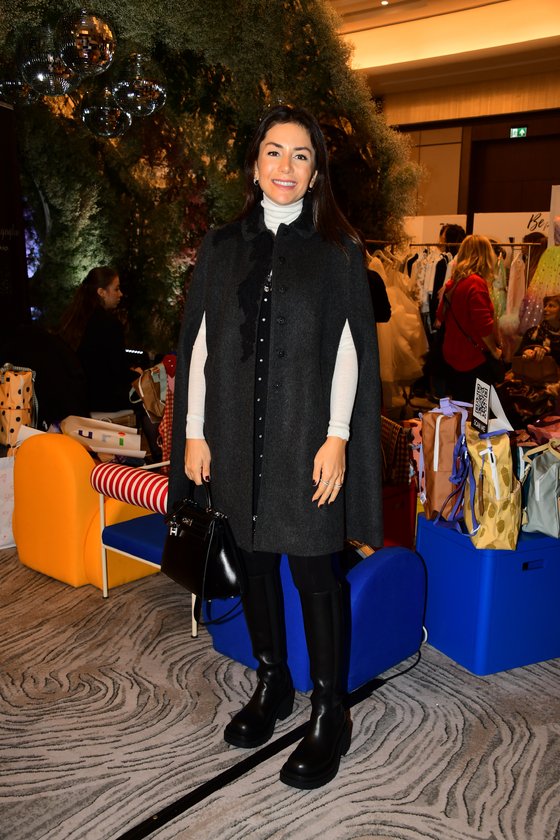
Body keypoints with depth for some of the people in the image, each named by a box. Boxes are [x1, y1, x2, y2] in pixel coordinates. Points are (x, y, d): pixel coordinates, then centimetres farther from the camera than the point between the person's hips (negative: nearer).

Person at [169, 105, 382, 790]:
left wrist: (336, 437, -11)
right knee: (254, 561, 14)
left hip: (306, 437, -3)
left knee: (313, 571, 0)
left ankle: (329, 714, 17)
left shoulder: (338, 250, 1)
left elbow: (350, 348, -3)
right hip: (237, 435, 4)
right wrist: (194, 433, 2)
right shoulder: (221, 247, 8)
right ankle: (271, 684, 33)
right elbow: (200, 342, 7)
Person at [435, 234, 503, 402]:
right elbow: (484, 325, -20)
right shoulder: (477, 283, -17)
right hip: (473, 361, -8)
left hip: (451, 357, 8)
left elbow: (441, 317, 16)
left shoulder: (452, 282, 5)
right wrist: (494, 350, -5)